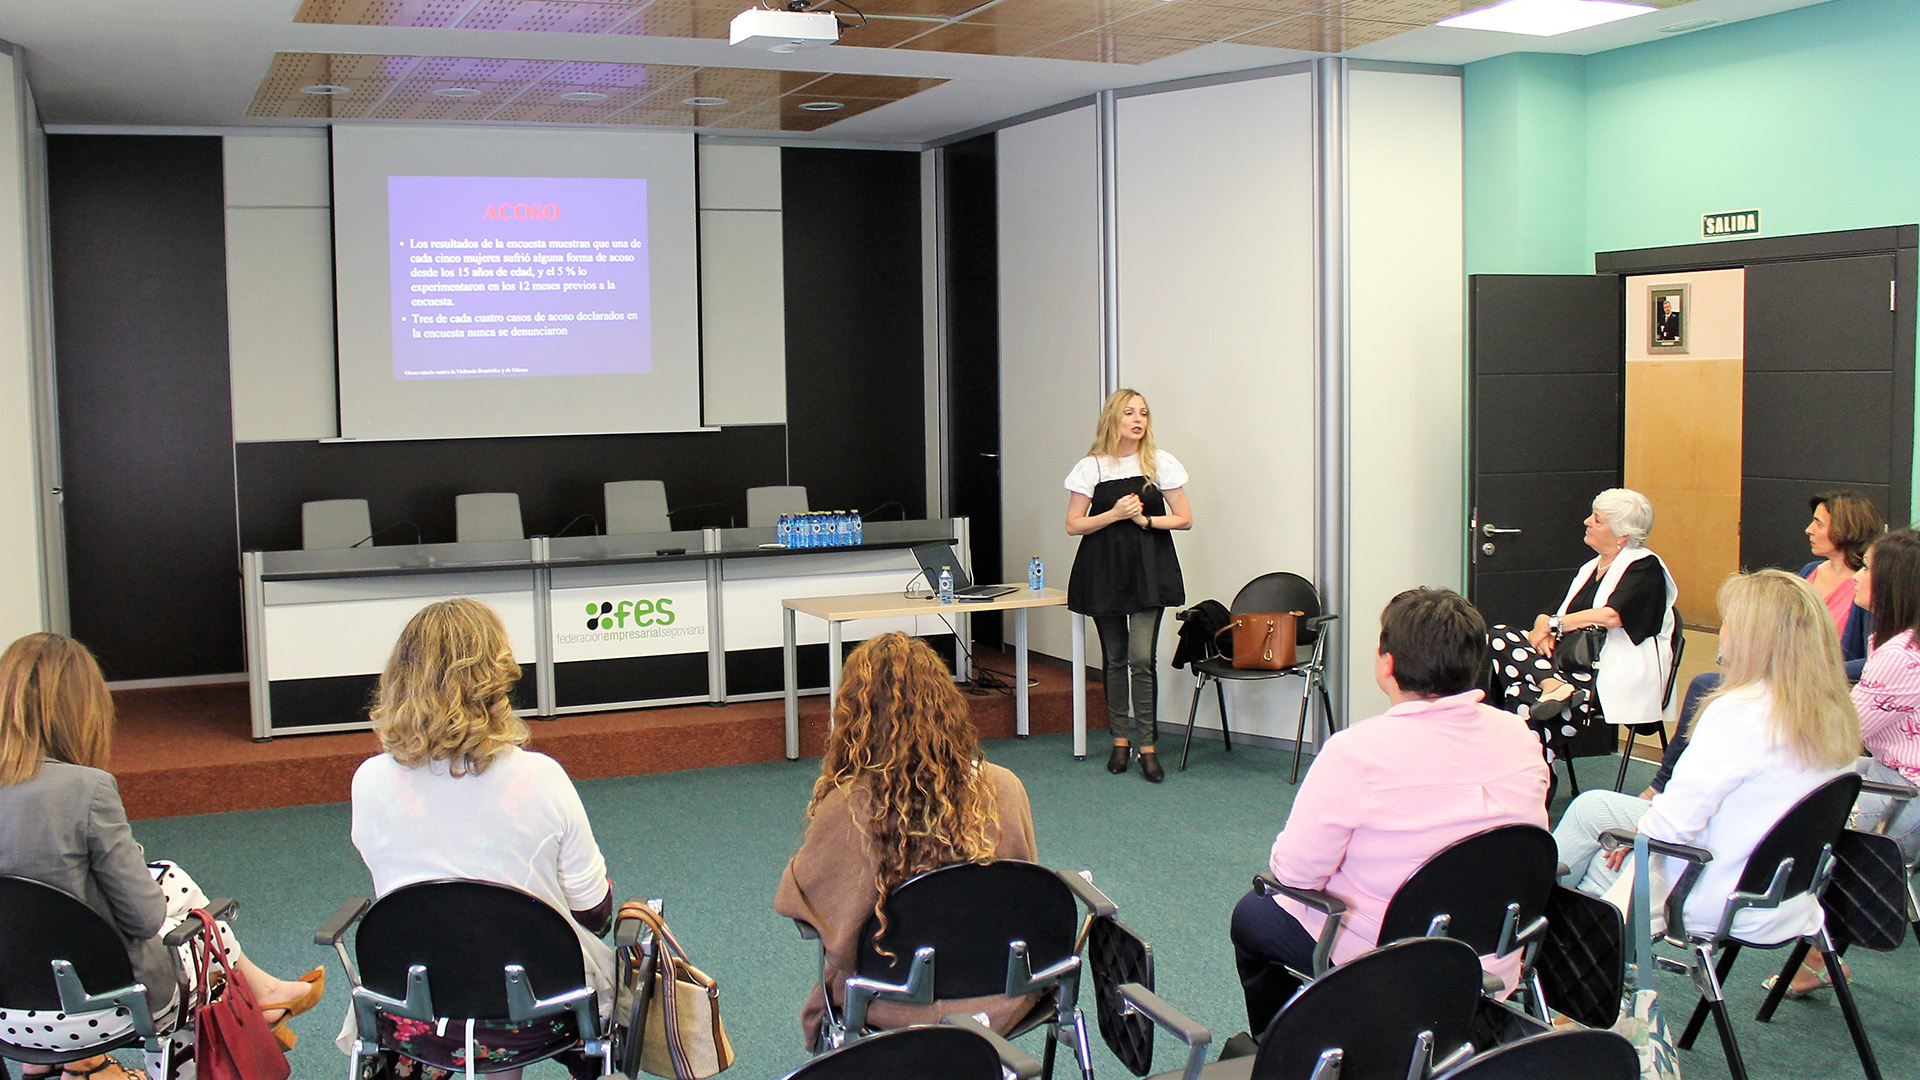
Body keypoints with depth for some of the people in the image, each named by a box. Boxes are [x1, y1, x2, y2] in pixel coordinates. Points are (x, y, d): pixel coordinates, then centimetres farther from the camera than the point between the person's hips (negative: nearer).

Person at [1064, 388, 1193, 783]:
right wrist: (1115, 514, -13)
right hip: (1104, 568, 1)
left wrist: (1146, 520, -11)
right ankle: (1120, 740, 18)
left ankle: (1147, 745, -4)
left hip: (1149, 568, -1)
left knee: (1142, 658, -11)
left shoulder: (1160, 462, 3)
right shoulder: (1092, 466, 2)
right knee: (1115, 658, 7)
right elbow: (1073, 525, -1)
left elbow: (1185, 518, 4)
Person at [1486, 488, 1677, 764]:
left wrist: (1554, 624, -7)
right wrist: (1543, 629, -5)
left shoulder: (1645, 567, 0)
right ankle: (1554, 687, -37)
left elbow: (1612, 616, -18)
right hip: (1572, 668, 8)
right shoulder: (1588, 569, 24)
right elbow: (1547, 615, 20)